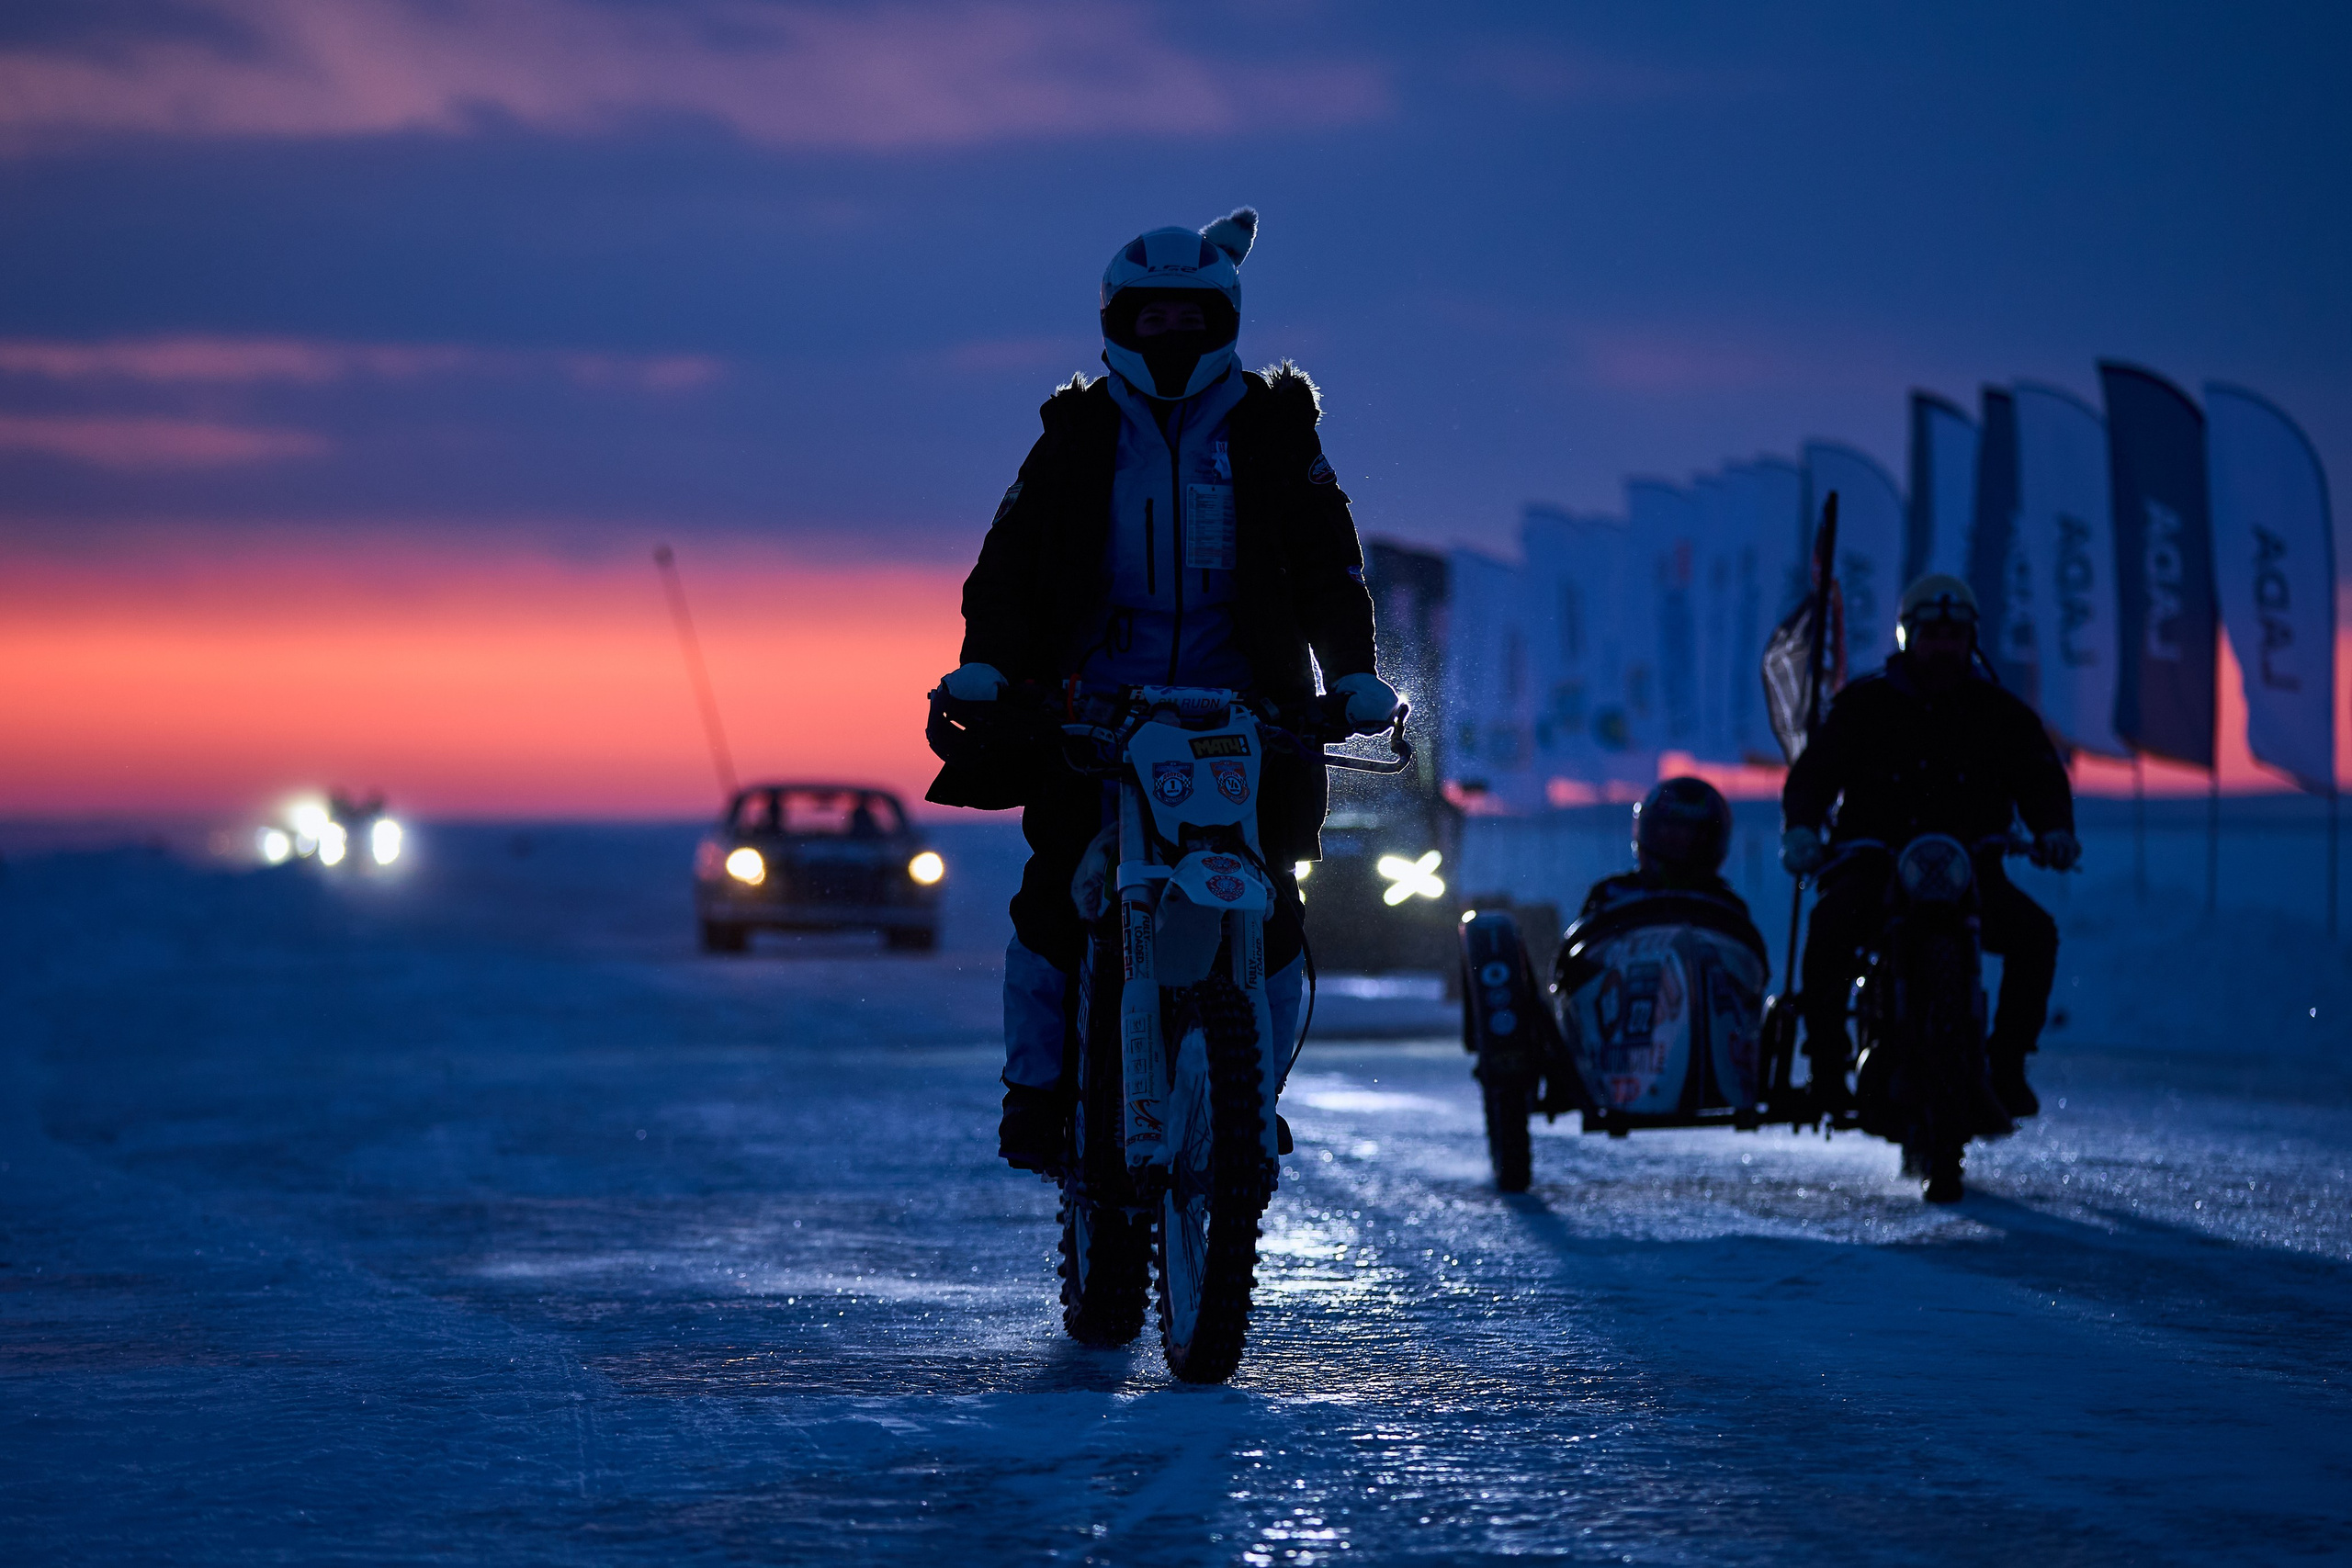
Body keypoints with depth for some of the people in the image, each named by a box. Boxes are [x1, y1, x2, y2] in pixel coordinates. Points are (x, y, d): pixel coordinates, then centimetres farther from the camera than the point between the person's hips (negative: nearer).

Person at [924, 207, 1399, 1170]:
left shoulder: (1274, 429, 8)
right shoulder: (1077, 434, 10)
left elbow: (1327, 560, 4)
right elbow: (1010, 555, 4)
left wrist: (1353, 670, -12)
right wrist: (986, 662, -13)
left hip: (1240, 711, 0)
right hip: (1098, 704, 0)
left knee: (1269, 915, -8)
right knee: (1054, 897, -12)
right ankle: (1037, 1089, 4)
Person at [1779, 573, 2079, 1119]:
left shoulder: (1999, 712, 9)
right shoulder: (1865, 704, 6)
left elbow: (2041, 778, 6)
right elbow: (1814, 772, 0)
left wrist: (2054, 830, -17)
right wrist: (1800, 828, -21)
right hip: (1871, 864, -2)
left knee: (2035, 932, -24)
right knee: (1831, 924, -33)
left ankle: (2007, 1065, -10)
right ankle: (1826, 1064, -20)